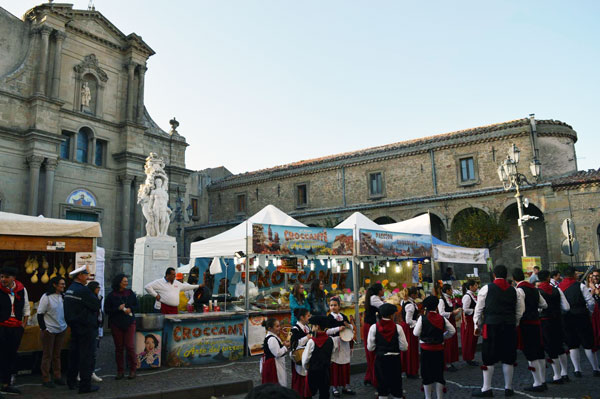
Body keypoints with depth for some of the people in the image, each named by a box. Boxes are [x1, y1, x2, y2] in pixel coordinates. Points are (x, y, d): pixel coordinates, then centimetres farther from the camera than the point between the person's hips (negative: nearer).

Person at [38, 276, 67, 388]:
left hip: (62, 330, 5)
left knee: (57, 354, 12)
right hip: (49, 330, -5)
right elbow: (40, 314, -9)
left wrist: (65, 324, 9)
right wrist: (43, 328, -11)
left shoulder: (63, 297, 5)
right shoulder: (46, 297, -11)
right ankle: (46, 379, 12)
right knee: (47, 355, 3)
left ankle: (57, 377, 20)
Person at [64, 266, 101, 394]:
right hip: (86, 327, -9)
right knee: (87, 355, -3)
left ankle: (71, 381, 31)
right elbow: (97, 305, -18)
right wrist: (97, 299, 2)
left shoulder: (69, 290, 10)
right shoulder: (83, 290, -19)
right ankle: (85, 385, 1)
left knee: (74, 353, 19)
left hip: (74, 326, 9)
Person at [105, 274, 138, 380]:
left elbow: (136, 306, 10)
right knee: (118, 348, 6)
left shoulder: (130, 293, 4)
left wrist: (130, 309, -10)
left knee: (130, 346, -5)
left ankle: (132, 370, 8)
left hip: (129, 323, 0)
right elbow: (107, 310, -3)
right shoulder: (111, 295, -2)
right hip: (116, 324, 0)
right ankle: (120, 371, 18)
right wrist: (118, 309, -17)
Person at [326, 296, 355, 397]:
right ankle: (334, 387, 12)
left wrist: (349, 326, -5)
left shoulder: (344, 316, 8)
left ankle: (345, 386, 23)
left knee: (346, 365, 11)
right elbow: (326, 331, -15)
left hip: (344, 343, 5)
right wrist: (338, 329, -21)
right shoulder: (329, 318, -7)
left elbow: (352, 327, 17)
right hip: (334, 343, -5)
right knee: (334, 366, 0)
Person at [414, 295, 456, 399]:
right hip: (439, 348, 2)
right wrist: (443, 337, 14)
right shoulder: (442, 318, -2)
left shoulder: (422, 318, -11)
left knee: (427, 374, 8)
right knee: (439, 373, 13)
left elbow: (416, 333, -12)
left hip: (426, 349, -2)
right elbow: (452, 331, 3)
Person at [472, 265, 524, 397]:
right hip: (509, 327, 4)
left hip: (491, 326, -3)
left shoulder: (486, 289, -2)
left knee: (488, 358, 3)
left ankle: (486, 389, 8)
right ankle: (508, 388, 20)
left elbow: (479, 309, 1)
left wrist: (477, 326, 10)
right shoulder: (513, 290, 8)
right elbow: (520, 310, 11)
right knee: (508, 358, 12)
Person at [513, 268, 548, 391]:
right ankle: (543, 381, 22)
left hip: (526, 324, -8)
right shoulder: (533, 288, 10)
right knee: (539, 352, 14)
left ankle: (537, 383, 4)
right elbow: (544, 305, 15)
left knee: (530, 354, -1)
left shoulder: (519, 290, -14)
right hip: (536, 322, 8)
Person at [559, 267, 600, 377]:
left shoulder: (558, 288, 1)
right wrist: (590, 312, 7)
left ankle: (577, 370, 8)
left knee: (572, 345, 10)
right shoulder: (580, 286, -7)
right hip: (582, 317, -2)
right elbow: (591, 302, -10)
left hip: (566, 318, 2)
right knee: (588, 344, 9)